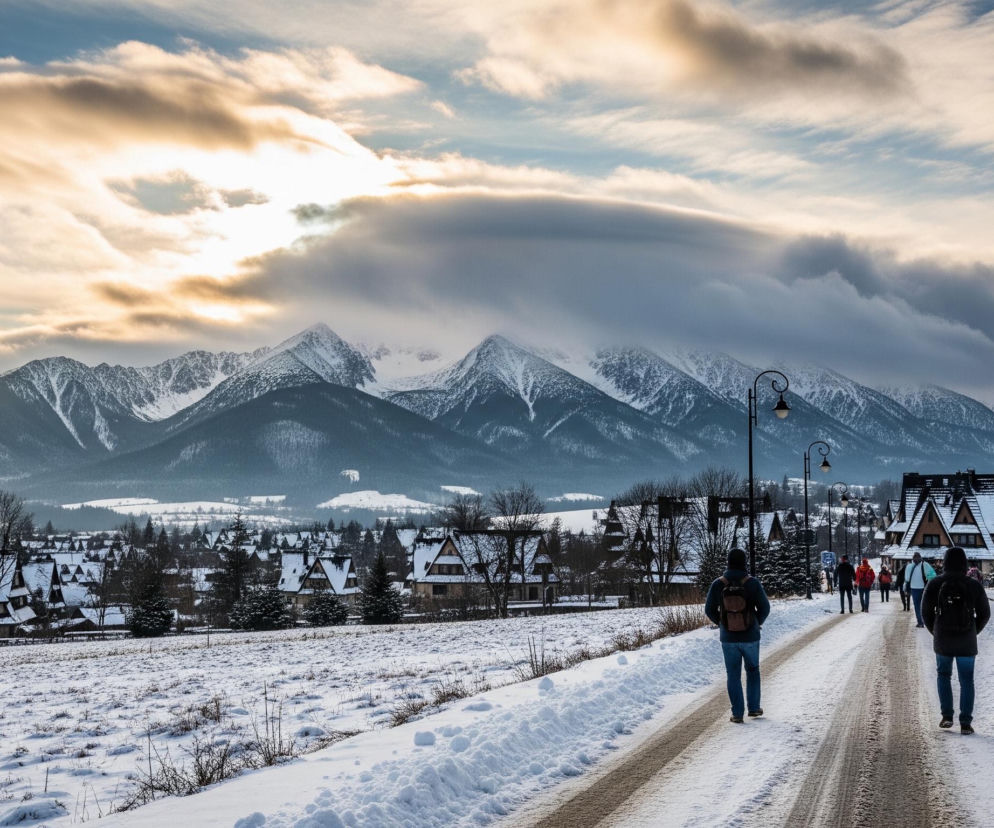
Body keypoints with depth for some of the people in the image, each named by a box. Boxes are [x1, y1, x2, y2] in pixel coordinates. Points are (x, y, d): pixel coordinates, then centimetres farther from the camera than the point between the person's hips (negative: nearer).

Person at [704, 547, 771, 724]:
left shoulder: (718, 584, -11)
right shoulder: (752, 583, -14)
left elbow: (709, 610, -3)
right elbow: (765, 607, -6)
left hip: (728, 638, 0)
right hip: (750, 637, 0)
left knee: (733, 675, 11)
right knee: (753, 670, 22)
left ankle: (737, 714, 9)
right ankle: (753, 707, 24)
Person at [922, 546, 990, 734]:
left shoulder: (935, 584, -7)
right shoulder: (974, 585, -5)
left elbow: (926, 611, -2)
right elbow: (985, 614, 2)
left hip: (943, 641, 0)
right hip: (967, 642, 0)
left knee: (943, 674, 20)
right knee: (966, 680, 9)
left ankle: (947, 715, 12)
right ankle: (965, 722, 5)